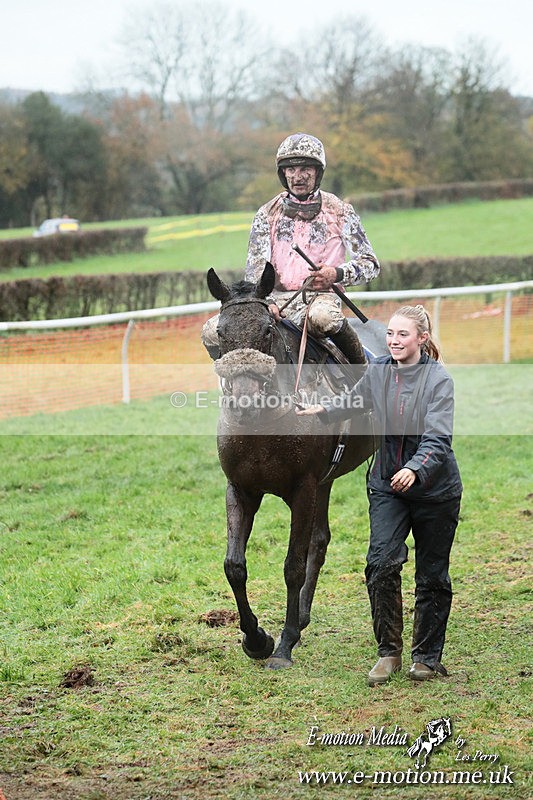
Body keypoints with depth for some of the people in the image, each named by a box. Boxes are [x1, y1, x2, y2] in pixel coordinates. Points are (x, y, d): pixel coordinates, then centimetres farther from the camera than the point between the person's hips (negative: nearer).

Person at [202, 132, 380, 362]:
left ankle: (358, 368, -18)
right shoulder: (268, 213, 11)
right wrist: (265, 301, -17)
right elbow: (255, 267, 4)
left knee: (323, 317, -42)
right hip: (276, 298, 3)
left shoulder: (339, 211, 5)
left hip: (319, 296, -3)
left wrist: (336, 274, -16)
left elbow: (370, 263, 4)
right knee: (212, 331, -18)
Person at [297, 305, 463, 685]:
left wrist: (415, 469, -38)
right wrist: (323, 410, 2)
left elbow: (438, 437, -22)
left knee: (432, 575, 7)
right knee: (381, 562, -14)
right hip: (387, 485, 3)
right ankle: (389, 652, -2)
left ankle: (427, 656, 23)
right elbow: (352, 400, 21)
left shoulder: (439, 379, -13)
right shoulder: (378, 372, 0)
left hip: (435, 487, -3)